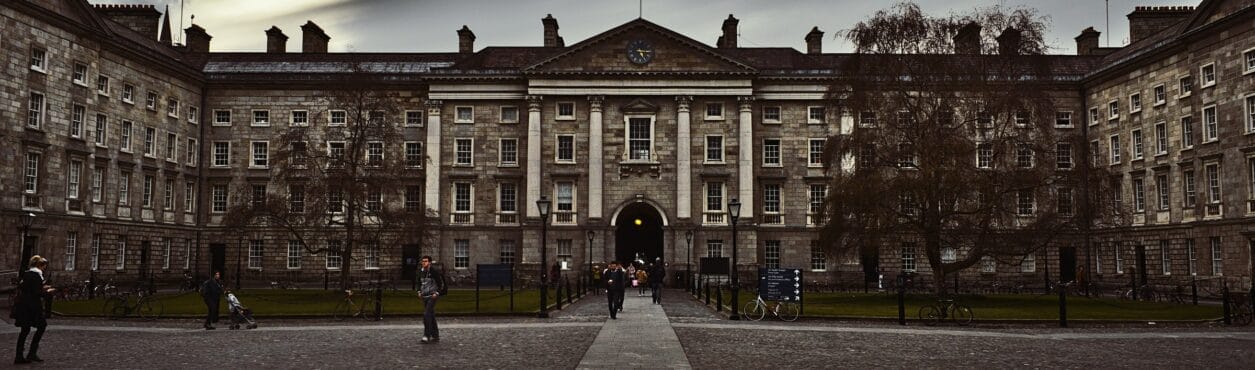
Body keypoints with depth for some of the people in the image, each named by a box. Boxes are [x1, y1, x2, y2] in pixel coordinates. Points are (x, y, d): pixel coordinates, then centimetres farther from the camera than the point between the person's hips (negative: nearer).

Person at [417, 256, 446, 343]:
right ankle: (435, 336, 17)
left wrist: (437, 293, -18)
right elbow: (420, 282, 23)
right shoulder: (421, 272, 7)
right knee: (431, 316, 10)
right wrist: (419, 291, 10)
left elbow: (441, 283, -10)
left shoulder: (434, 271, -12)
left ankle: (427, 335, -16)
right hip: (424, 296, 7)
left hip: (432, 296, -7)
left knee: (427, 315, -17)